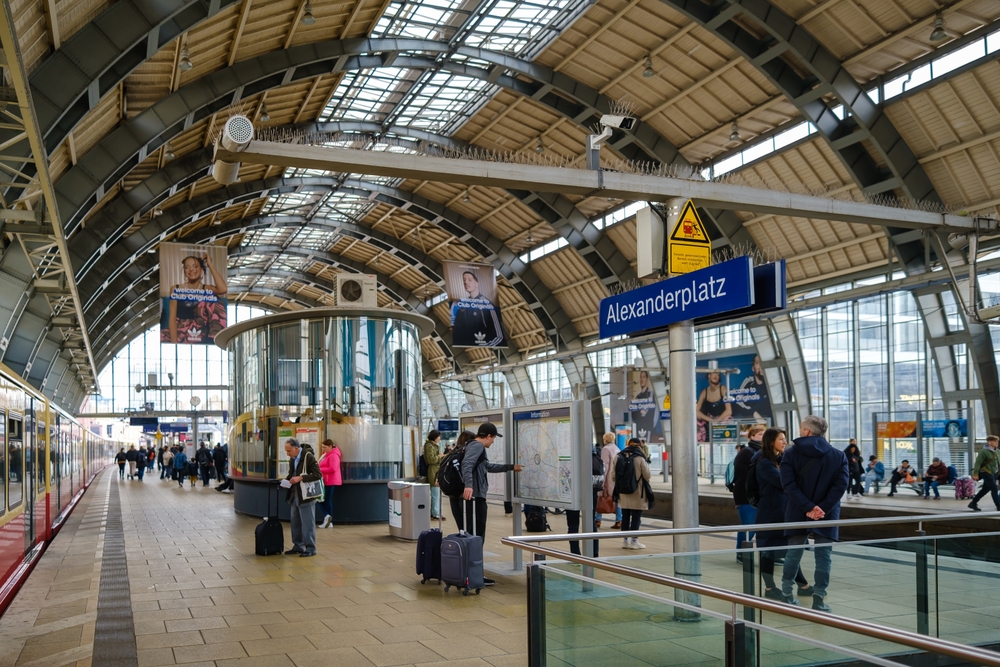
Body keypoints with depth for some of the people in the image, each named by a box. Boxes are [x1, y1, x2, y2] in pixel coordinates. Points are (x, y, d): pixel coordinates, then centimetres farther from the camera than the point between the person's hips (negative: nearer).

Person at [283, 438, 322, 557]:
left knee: (307, 524, -2)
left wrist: (300, 478, -25)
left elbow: (318, 475, -20)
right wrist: (287, 480, 3)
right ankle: (298, 546, 25)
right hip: (294, 496, 8)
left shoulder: (308, 457, -16)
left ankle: (310, 549, 6)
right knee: (295, 523, 14)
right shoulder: (292, 459, 10)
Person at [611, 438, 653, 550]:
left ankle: (625, 540, 19)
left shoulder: (618, 457, 0)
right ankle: (634, 541, 6)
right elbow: (647, 475, -8)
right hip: (637, 493, -4)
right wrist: (646, 464, 10)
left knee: (625, 516, 14)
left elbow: (613, 476, 3)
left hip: (623, 493, 4)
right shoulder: (640, 458, -13)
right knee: (636, 516, 4)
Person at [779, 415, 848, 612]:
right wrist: (822, 508, -15)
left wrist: (809, 507, -16)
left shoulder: (790, 454, -1)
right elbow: (840, 484, -9)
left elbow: (789, 485, -12)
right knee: (824, 556, 5)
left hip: (797, 514, 1)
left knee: (794, 553, 12)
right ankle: (818, 601, 3)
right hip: (827, 514, 0)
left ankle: (786, 596, 19)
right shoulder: (838, 455, 3)